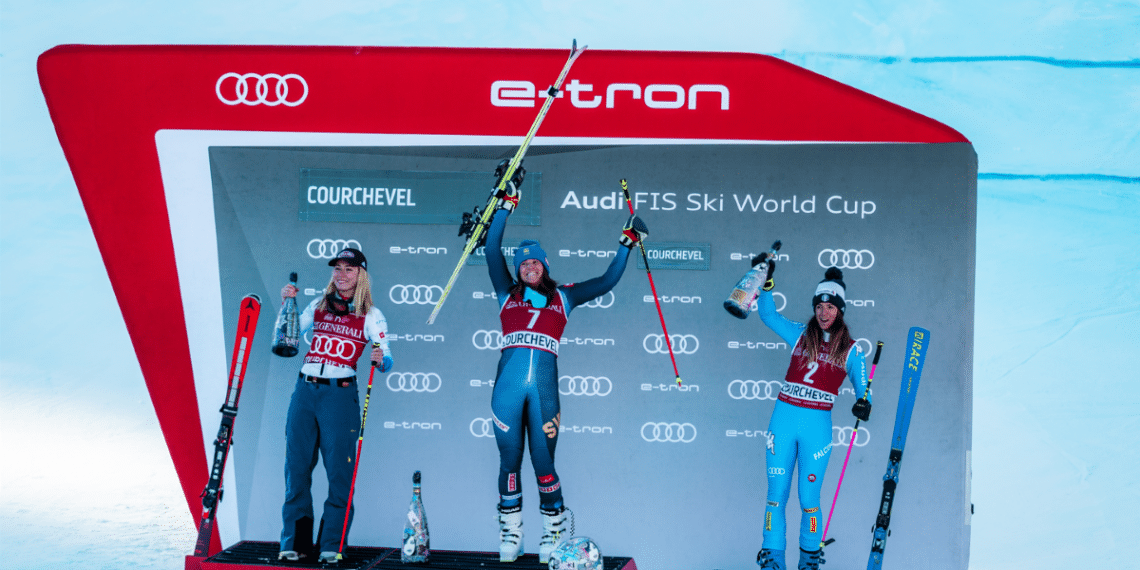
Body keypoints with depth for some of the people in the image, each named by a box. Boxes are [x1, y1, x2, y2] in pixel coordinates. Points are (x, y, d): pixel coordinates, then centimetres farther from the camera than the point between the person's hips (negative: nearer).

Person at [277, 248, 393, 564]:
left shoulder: (371, 315, 3)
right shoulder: (319, 305, 14)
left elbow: (386, 360, -4)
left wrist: (380, 360, -27)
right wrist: (287, 304, 1)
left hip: (340, 394, -3)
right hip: (305, 390, 3)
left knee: (339, 469, -6)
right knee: (297, 466, 2)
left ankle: (331, 545, 1)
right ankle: (293, 541, 9)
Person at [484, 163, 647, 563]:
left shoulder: (562, 297, 16)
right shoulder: (508, 294, 15)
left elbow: (608, 280, 19)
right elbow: (492, 250, 7)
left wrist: (627, 242, 19)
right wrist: (507, 203, 5)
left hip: (544, 387, 0)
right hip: (507, 383, 0)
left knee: (543, 463, 1)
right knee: (509, 461, 5)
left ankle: (552, 533, 15)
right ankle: (510, 534, 16)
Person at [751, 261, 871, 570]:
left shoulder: (850, 350, 6)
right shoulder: (800, 334, 10)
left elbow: (862, 386, 4)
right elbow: (768, 314, 14)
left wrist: (863, 403, -18)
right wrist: (766, 283, 0)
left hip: (817, 426, -1)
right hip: (783, 419, 2)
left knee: (809, 498, 0)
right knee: (776, 493, 1)